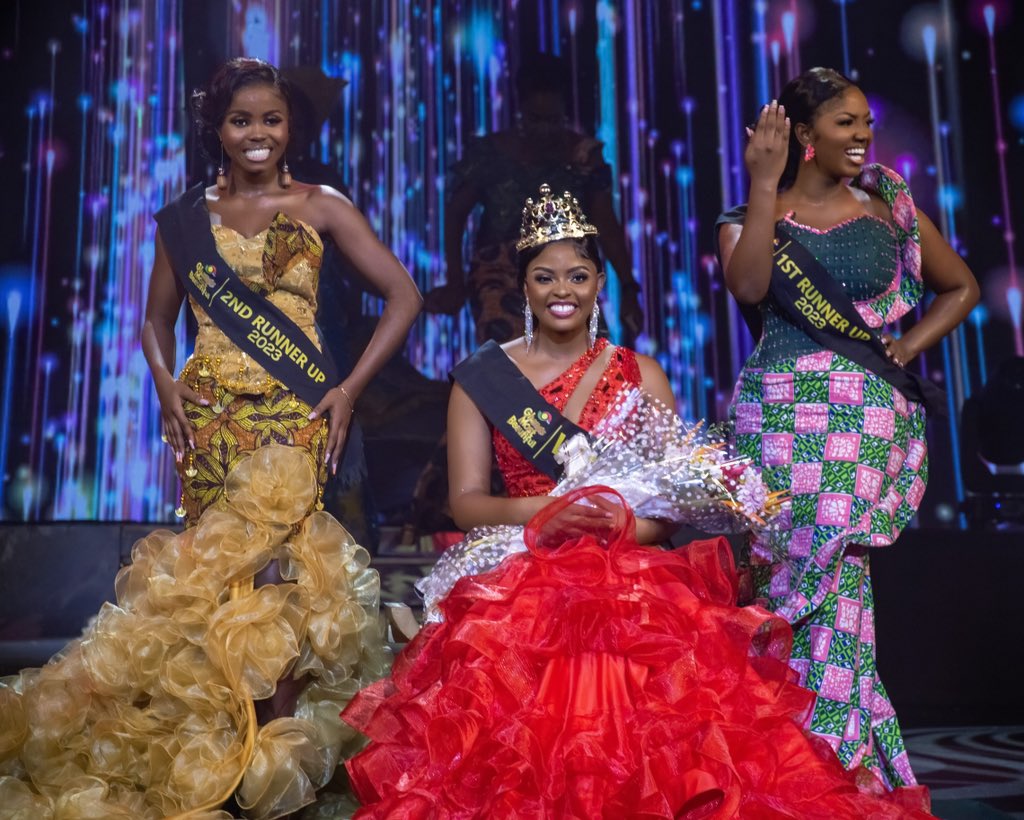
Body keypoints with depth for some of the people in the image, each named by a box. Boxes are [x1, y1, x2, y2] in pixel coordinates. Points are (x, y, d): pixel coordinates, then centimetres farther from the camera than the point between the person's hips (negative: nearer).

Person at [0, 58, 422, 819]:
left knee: (274, 563, -12)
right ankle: (220, 752, 12)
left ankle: (278, 749, 0)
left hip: (295, 415, -2)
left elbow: (403, 294, 1)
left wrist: (351, 388, -5)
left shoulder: (320, 205, 5)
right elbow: (157, 319, 22)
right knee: (217, 569, -2)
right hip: (211, 416, 2)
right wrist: (165, 384, 2)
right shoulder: (184, 218, 13)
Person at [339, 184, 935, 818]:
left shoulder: (640, 375, 12)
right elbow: (466, 500, 2)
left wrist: (617, 528, -16)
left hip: (632, 578, 1)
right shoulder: (482, 379, 8)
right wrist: (543, 512, -16)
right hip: (522, 581, 0)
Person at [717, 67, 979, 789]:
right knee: (797, 576, -3)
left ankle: (844, 766, 12)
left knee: (833, 576, -1)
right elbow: (749, 286, -14)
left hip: (874, 420, 1)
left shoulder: (887, 206, 13)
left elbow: (961, 287, 20)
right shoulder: (753, 217, 8)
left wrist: (909, 346, 5)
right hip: (787, 417, -1)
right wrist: (764, 184, -12)